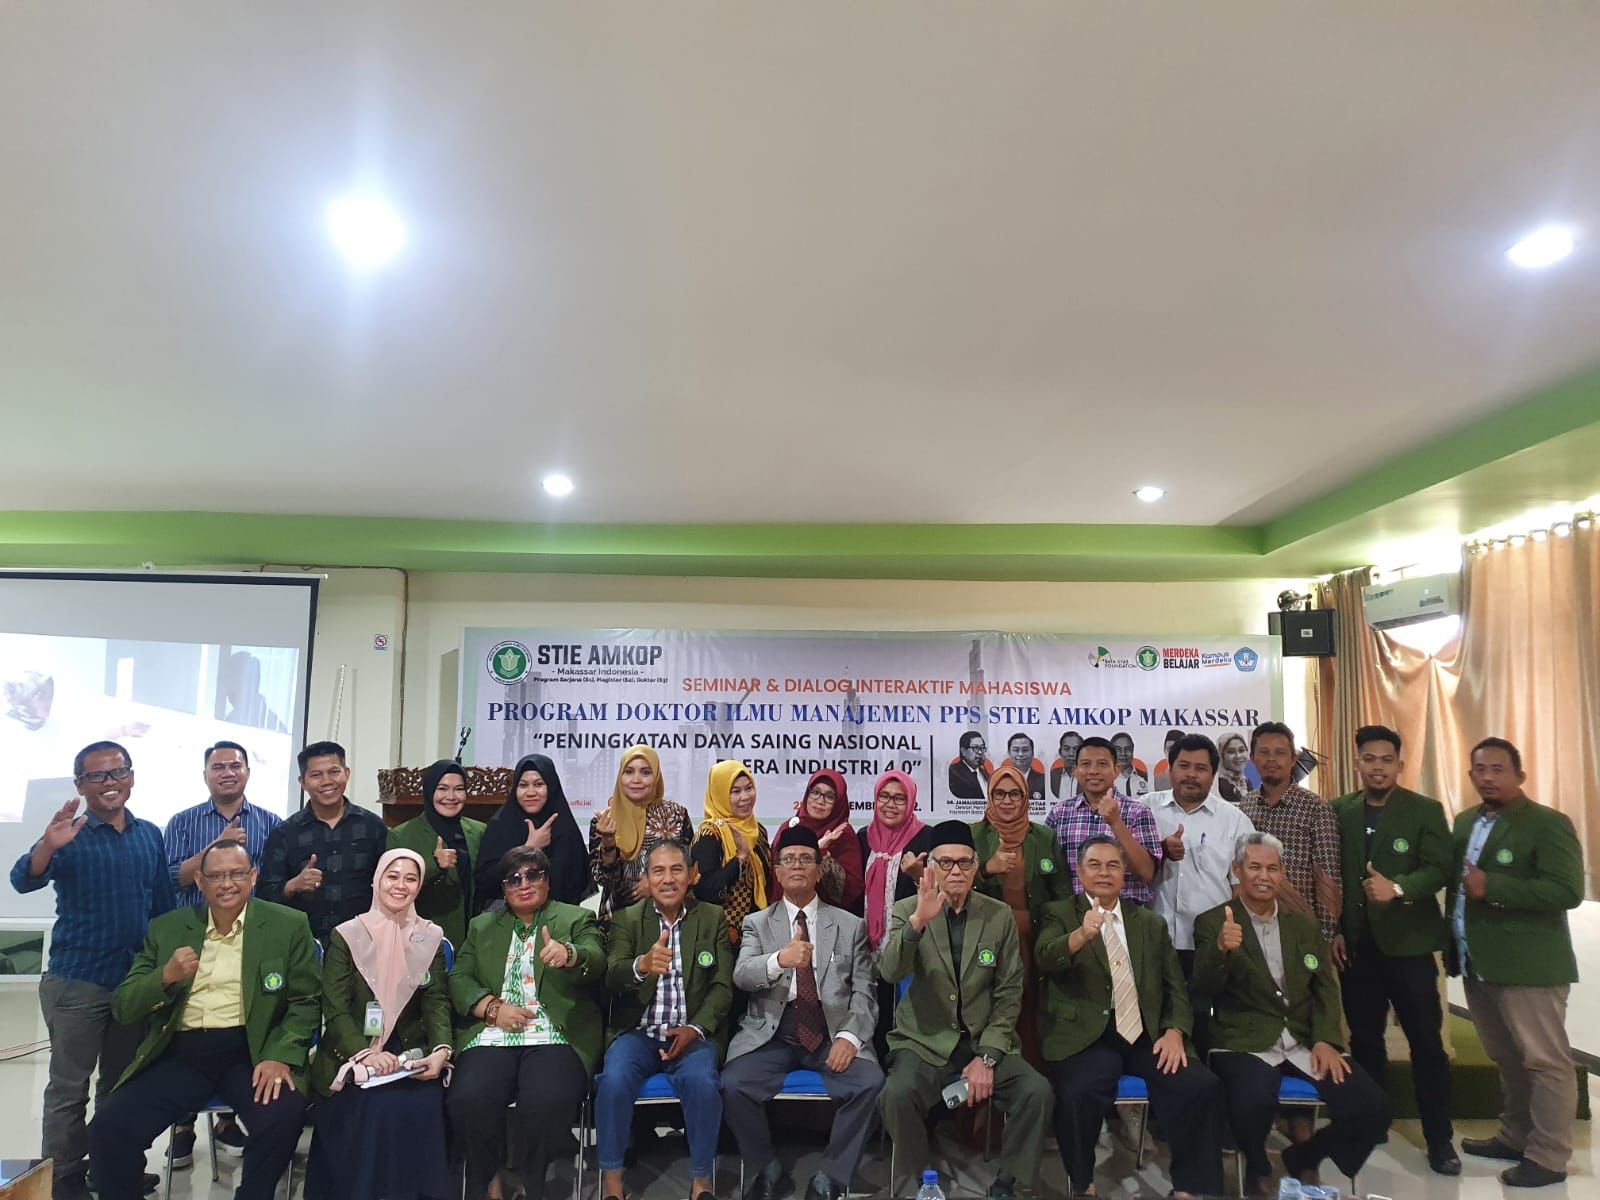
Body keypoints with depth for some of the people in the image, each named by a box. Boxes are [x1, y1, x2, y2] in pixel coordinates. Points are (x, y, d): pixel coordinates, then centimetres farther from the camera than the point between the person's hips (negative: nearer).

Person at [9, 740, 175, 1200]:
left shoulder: (150, 835, 6)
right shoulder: (69, 834, -7)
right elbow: (24, 881, -24)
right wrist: (48, 845, -45)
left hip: (138, 980, 4)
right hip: (77, 980, -4)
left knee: (123, 1084, 14)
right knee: (69, 1087, 3)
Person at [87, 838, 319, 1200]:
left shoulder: (288, 926, 2)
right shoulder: (167, 928, 10)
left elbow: (305, 1002, -1)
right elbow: (123, 1007, 9)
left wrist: (280, 1056, -18)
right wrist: (165, 977, -11)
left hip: (251, 1051, -2)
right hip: (181, 1053, 3)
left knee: (282, 1116, -29)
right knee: (108, 1127, -19)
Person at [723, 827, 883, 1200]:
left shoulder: (851, 925, 11)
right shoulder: (757, 923, 10)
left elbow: (864, 990, 4)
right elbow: (741, 976, -8)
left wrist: (850, 1035, -16)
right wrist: (780, 960, -30)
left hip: (832, 1035, 0)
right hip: (770, 1034, 0)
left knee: (870, 1082, -28)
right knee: (733, 1085, -26)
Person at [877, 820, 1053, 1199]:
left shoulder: (1000, 916, 3)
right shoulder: (907, 911, -2)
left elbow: (1010, 993, 2)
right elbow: (890, 972, -19)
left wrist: (987, 1057, -9)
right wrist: (918, 921, -36)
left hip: (985, 1042, 2)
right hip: (925, 1042, -2)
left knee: (1036, 1092, -22)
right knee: (897, 1094, -29)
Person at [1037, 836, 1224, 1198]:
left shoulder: (1152, 923, 19)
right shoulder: (1059, 914, 6)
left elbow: (1176, 986, 15)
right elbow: (1046, 958, -14)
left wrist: (1174, 1031, -5)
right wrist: (1081, 935, -35)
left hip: (1147, 1034, 4)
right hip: (1086, 1036, -3)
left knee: (1202, 1087, -22)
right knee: (1078, 1094, -32)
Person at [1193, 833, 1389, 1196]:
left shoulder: (1303, 925, 16)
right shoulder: (1212, 923, 1)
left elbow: (1326, 988, 13)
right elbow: (1203, 988, -10)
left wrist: (1326, 1041, -6)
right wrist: (1221, 949, -32)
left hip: (1305, 1042, 5)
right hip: (1245, 1043, -5)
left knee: (1373, 1108, -16)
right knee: (1254, 1104, -35)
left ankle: (1303, 1157, 15)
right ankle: (1257, 1169, 3)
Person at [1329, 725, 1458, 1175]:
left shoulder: (1425, 810, -2)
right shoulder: (1339, 811, 4)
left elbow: (1439, 868, -11)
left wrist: (1398, 888, -27)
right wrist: (1334, 930, 0)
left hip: (1407, 942, -3)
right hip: (1356, 943, 3)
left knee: (1427, 1042, 3)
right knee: (1364, 1038, 12)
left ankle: (1440, 1139, 15)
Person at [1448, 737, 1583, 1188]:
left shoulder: (1548, 824, -11)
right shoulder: (1464, 822, 12)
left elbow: (1568, 891, -20)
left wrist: (1492, 887, -24)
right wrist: (1453, 945, 9)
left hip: (1528, 964, -7)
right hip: (1477, 963, 7)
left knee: (1545, 1061, 3)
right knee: (1507, 1059, 19)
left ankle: (1548, 1157, 13)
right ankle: (1514, 1137, 32)